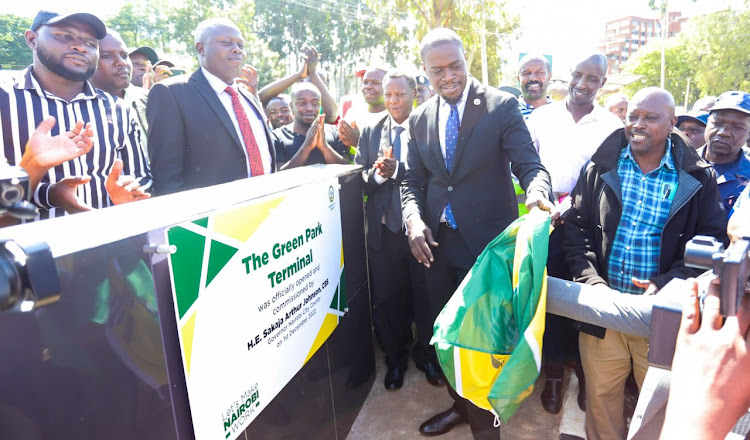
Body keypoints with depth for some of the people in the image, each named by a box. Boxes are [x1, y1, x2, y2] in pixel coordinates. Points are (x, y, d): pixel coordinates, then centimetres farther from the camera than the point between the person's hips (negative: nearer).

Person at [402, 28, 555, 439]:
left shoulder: (501, 105, -5)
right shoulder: (420, 118, 8)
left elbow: (530, 165, -10)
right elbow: (412, 181, 9)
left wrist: (537, 191, -32)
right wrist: (414, 219, -10)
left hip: (487, 242, -4)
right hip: (436, 244, 5)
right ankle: (460, 404, 42)